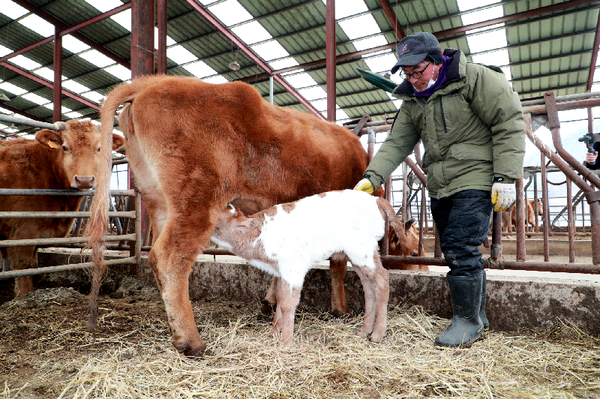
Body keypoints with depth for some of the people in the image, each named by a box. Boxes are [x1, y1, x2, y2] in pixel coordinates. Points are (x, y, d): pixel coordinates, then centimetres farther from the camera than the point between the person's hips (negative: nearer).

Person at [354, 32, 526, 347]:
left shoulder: (476, 78, -8)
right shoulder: (412, 100, 11)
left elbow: (509, 123, -10)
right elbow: (396, 144, 4)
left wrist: (505, 177, -16)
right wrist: (371, 177, -10)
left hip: (475, 181, -7)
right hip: (439, 187, 7)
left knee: (461, 248, -12)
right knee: (456, 251, 11)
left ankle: (468, 320, 7)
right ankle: (477, 318, 26)